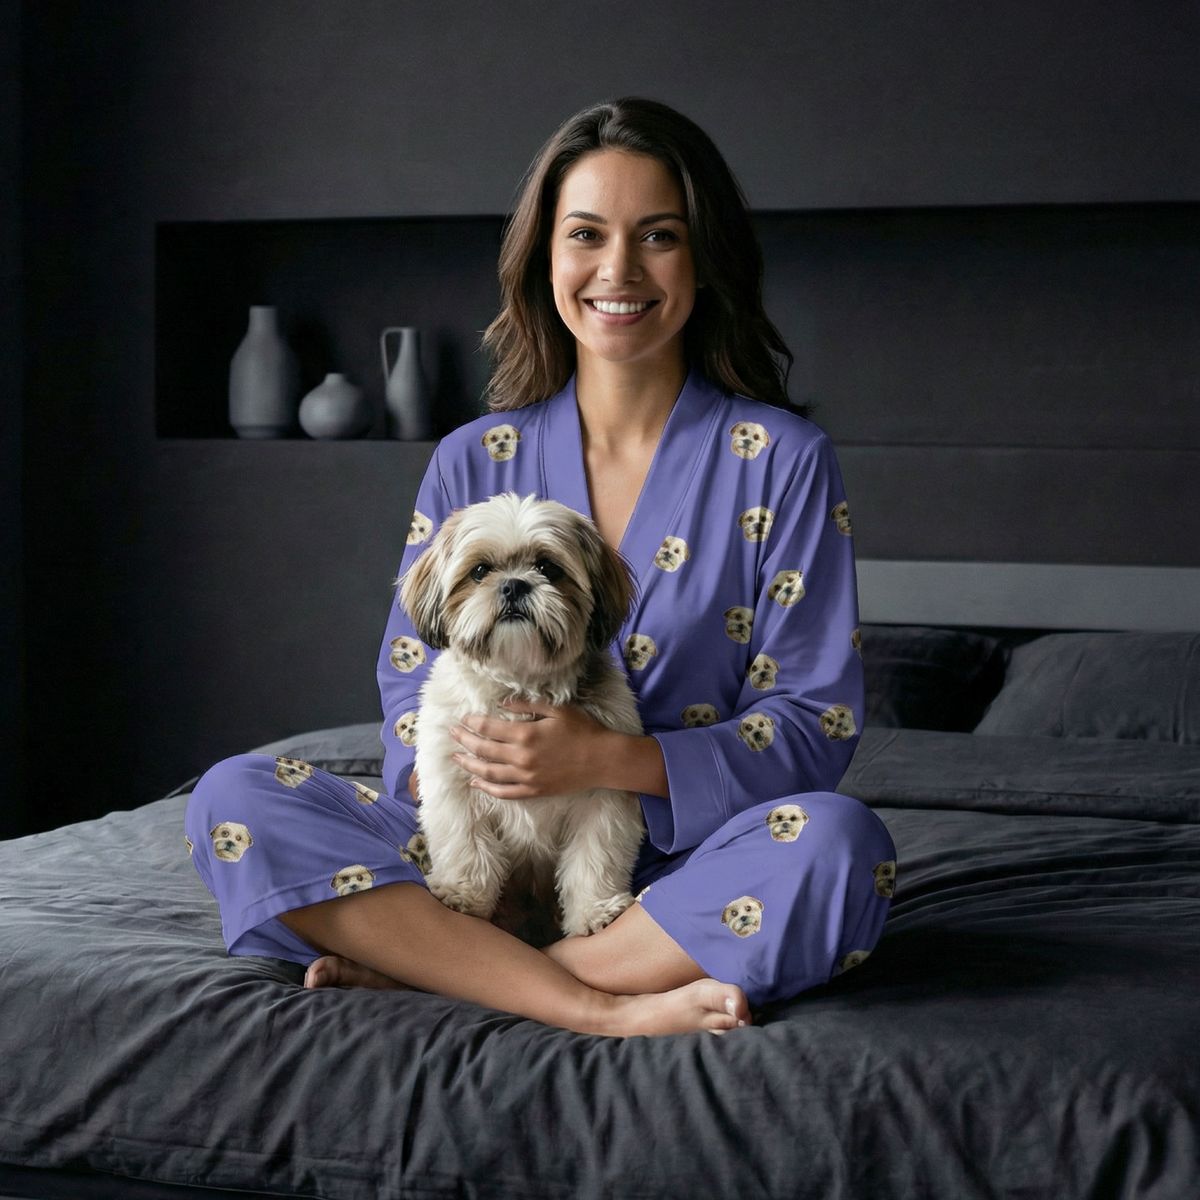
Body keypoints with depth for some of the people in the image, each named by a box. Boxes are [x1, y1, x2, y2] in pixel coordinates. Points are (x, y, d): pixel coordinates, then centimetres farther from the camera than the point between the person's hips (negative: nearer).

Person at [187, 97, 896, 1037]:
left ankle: (423, 967, -26)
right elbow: (413, 696, 9)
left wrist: (606, 758, -22)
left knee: (836, 845, -35)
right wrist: (476, 755, -17)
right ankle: (612, 1009, -29)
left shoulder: (782, 460, 0)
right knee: (235, 800, -19)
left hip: (682, 872, -2)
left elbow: (814, 723, -5)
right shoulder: (473, 463, 9)